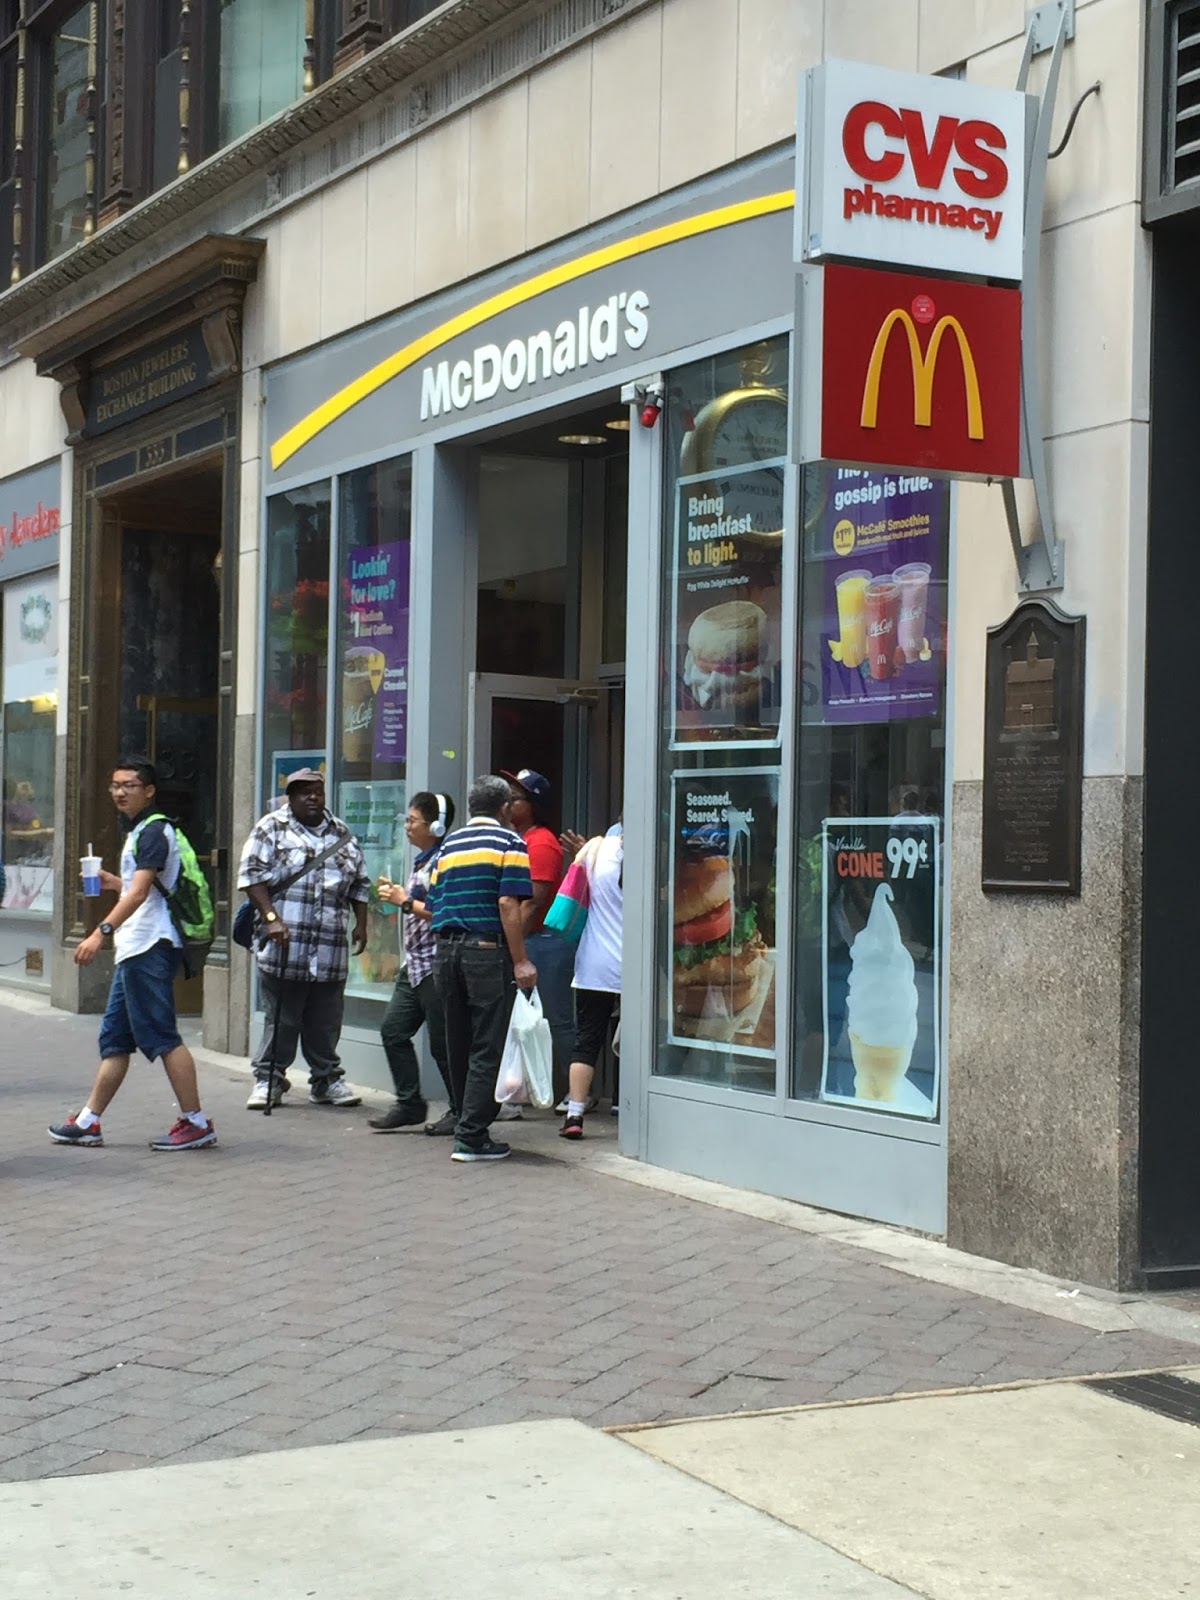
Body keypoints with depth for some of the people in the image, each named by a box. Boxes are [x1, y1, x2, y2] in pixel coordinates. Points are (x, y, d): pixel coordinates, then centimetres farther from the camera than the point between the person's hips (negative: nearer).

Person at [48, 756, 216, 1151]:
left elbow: (140, 892, -24)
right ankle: (88, 1122, 16)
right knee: (115, 1038, 12)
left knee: (162, 1037, -9)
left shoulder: (153, 832, -11)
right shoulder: (139, 832, 21)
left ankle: (196, 1123, -7)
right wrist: (114, 883, 21)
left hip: (150, 947, -10)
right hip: (134, 949, 10)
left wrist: (102, 931, -33)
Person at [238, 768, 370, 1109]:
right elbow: (252, 876, -5)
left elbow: (359, 884, 22)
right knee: (281, 1018, -2)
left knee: (326, 1020, 7)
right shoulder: (271, 828, 3)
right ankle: (268, 1079, 8)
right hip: (285, 943, -4)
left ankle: (327, 1080, 17)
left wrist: (361, 924, 12)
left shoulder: (342, 834, 18)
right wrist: (271, 918, -14)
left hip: (331, 949, 4)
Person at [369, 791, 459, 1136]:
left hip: (436, 965, -10)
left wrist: (406, 902, -16)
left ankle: (461, 1112, 9)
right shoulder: (422, 860, 16)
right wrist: (397, 894, 13)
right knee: (393, 1030, 7)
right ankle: (409, 1104, 13)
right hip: (415, 964, 10)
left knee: (443, 1042, -2)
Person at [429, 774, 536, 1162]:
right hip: (488, 951, -6)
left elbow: (434, 905, 12)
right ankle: (472, 1137, -6)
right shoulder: (509, 842, -3)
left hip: (446, 951, 6)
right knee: (487, 1047, -3)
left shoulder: (448, 846, 14)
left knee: (459, 1045, 14)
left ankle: (470, 1126, 23)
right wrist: (521, 961, -12)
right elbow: (508, 904, -13)